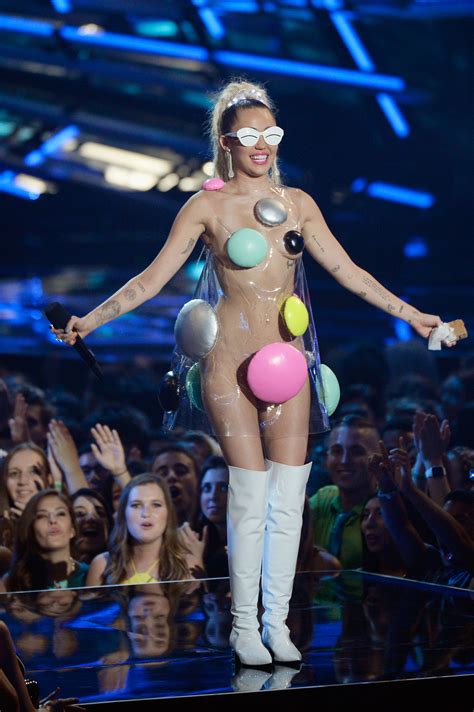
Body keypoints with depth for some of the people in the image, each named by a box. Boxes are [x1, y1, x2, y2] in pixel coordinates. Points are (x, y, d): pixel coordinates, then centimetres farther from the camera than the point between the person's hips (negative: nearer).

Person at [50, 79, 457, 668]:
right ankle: (244, 627, 5)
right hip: (232, 361, -4)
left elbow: (346, 270, 13)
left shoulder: (296, 203, 9)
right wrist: (90, 319, -9)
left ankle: (277, 622, 11)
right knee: (251, 496, -6)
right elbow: (153, 278, -2)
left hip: (288, 360, 4)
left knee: (288, 497, 2)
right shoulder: (208, 206, -2)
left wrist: (409, 314, 12)